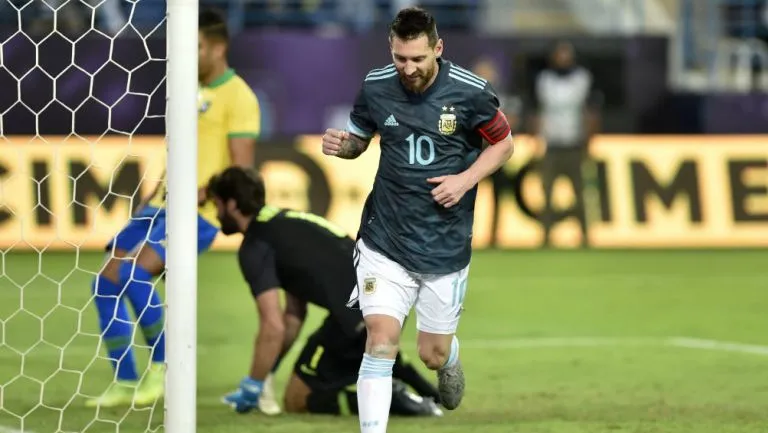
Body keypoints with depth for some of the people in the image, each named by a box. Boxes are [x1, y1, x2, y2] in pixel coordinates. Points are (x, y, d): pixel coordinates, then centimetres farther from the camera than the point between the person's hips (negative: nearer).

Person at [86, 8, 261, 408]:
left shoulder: (238, 97, -9)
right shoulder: (192, 90, 18)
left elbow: (241, 171, -14)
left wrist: (197, 196, -22)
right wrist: (154, 196, 15)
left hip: (198, 215, -9)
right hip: (162, 207, 9)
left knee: (134, 273, -27)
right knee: (106, 283, 0)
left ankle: (162, 365, -11)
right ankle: (125, 383, 8)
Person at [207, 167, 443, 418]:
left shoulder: (254, 248, -4)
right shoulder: (283, 224, 25)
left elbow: (273, 327, -12)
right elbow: (294, 316, 27)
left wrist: (252, 387, -1)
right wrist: (264, 373, 25)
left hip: (360, 314, -9)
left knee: (297, 400, 6)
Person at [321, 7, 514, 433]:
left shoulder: (470, 92, -12)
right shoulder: (375, 87, -5)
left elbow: (503, 143, 3)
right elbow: (359, 139, 12)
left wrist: (466, 179, -13)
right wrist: (340, 144, -12)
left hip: (445, 247, 0)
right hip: (385, 241, 1)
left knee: (432, 355, 11)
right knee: (381, 341, -15)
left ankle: (450, 359, 50)